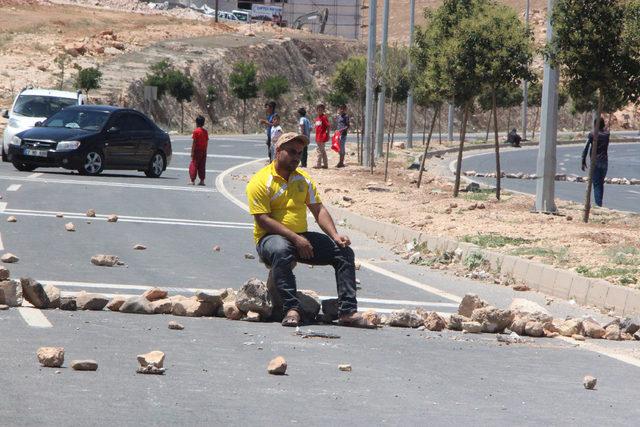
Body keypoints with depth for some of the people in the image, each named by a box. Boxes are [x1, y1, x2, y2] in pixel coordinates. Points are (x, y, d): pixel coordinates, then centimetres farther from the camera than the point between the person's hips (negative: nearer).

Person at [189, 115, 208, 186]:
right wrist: (205, 150, 16)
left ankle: (193, 181, -4)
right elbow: (207, 142, 8)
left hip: (197, 150, -6)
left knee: (193, 165, 0)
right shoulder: (205, 132, 6)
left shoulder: (196, 131, -12)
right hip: (204, 151, 6)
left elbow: (194, 142, -13)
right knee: (202, 166, 9)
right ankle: (202, 181, 7)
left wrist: (192, 152, -10)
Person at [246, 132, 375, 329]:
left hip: (302, 237, 6)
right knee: (281, 251, -42)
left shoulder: (303, 179, 13)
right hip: (271, 238, -6)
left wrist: (335, 235, -6)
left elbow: (318, 209, 12)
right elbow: (263, 220, -16)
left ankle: (348, 311, -14)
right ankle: (291, 310, -42)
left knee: (344, 252, -9)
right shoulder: (261, 181, -8)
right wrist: (295, 238, -22)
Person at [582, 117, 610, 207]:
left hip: (595, 162, -4)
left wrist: (583, 162, -5)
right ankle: (600, 202, 20)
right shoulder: (607, 134, 3)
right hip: (605, 162, 4)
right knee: (601, 183, 17)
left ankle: (598, 204, -14)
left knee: (596, 184, -5)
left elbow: (586, 148, -10)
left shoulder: (592, 134, -7)